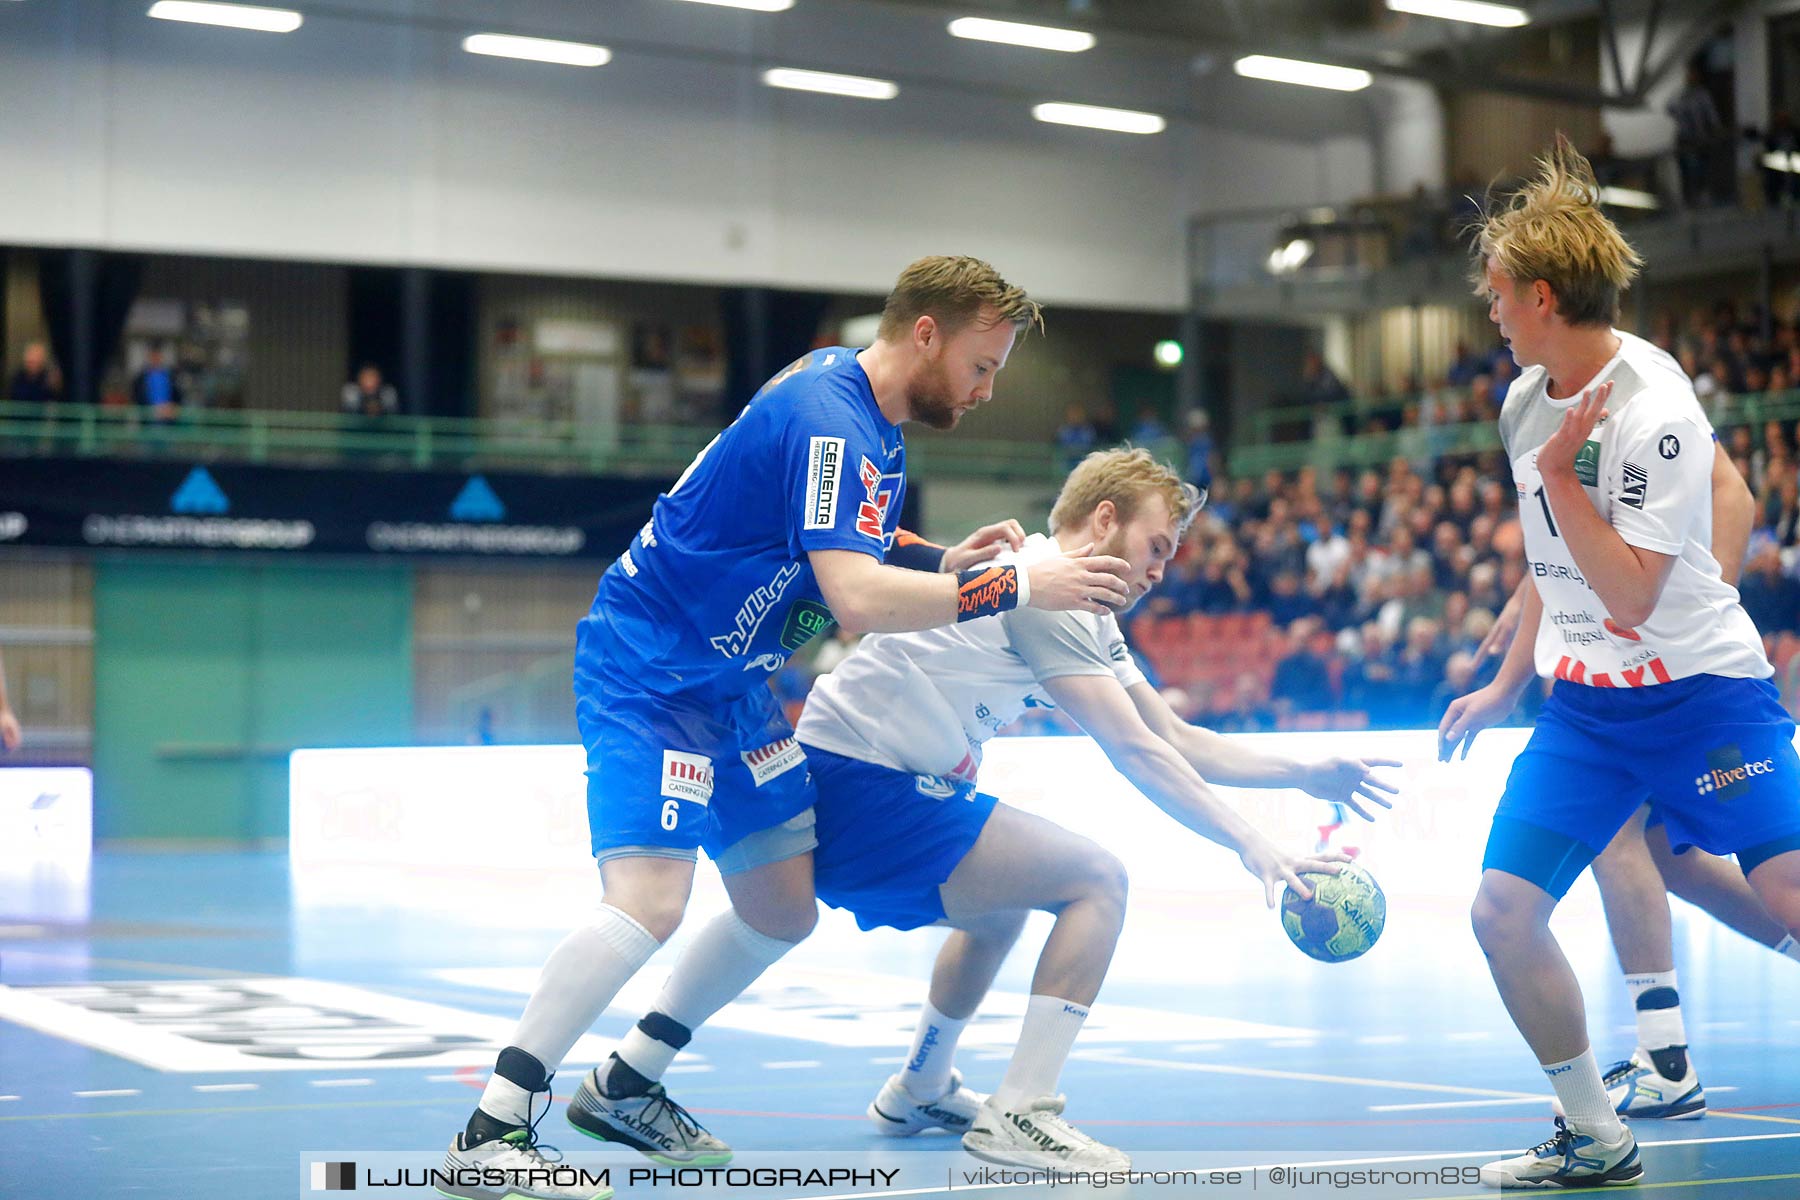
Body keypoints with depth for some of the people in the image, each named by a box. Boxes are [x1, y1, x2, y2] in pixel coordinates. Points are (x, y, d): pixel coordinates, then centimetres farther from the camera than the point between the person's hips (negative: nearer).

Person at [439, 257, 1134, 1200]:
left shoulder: (871, 427, 9)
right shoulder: (828, 417, -23)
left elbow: (850, 558, 21)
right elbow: (856, 598, -32)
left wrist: (947, 564, 3)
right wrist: (1016, 585, -27)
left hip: (728, 681, 10)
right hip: (646, 670, -10)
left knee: (783, 913, 9)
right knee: (650, 903, -24)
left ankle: (625, 1084, 24)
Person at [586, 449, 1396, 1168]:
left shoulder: (1090, 620, 17)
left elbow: (1178, 740, 17)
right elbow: (1133, 752, -18)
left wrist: (1307, 775, 9)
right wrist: (1247, 842, -19)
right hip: (862, 786, -11)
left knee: (1003, 903, 33)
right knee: (1095, 880, -12)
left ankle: (920, 1093, 46)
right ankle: (1019, 1117, -13)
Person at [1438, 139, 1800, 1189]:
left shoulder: (1655, 411, -18)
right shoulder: (1526, 401, 7)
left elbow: (1629, 594, -21)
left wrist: (1558, 472, -21)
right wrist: (1506, 688, 23)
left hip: (1698, 688, -7)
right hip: (1581, 701, 7)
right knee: (1503, 913, -6)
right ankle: (1595, 1139, 8)